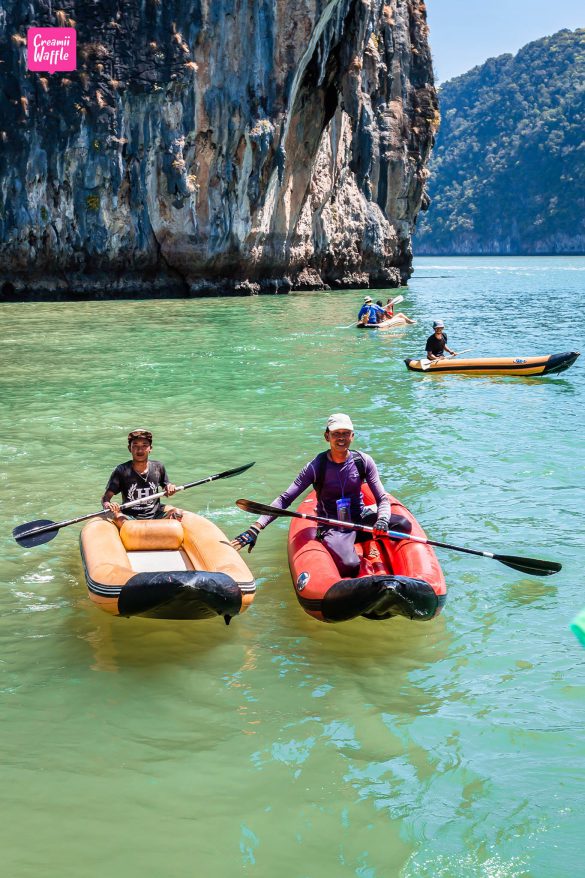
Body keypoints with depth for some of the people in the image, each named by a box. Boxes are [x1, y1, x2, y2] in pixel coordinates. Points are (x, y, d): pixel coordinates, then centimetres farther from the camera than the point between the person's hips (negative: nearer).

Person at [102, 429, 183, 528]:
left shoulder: (158, 467, 4)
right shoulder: (122, 471, -5)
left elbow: (166, 486, 19)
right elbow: (105, 498, -7)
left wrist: (170, 488, -5)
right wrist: (108, 505, -30)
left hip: (155, 515, 3)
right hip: (130, 518, -3)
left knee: (177, 513, -23)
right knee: (118, 518, -34)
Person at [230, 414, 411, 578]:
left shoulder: (363, 461, -2)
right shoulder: (316, 467, -11)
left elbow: (382, 499, -3)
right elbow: (284, 499, -14)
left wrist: (382, 520, -27)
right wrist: (256, 528, -26)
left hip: (360, 519, 4)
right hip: (332, 528, -3)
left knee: (403, 524, -24)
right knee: (349, 567, -34)